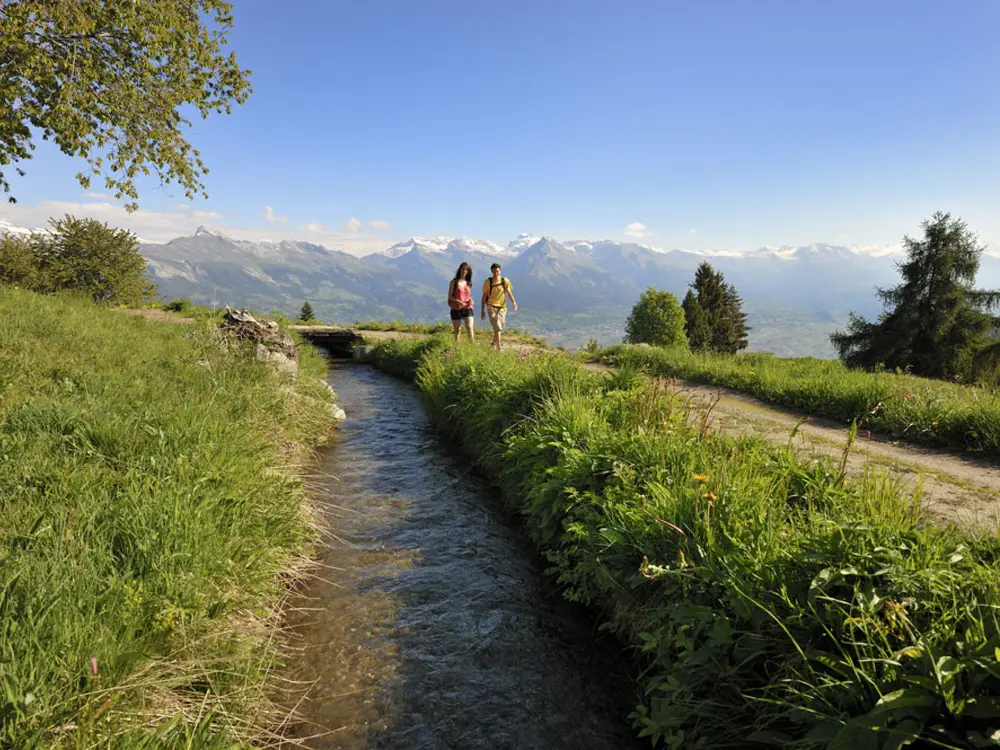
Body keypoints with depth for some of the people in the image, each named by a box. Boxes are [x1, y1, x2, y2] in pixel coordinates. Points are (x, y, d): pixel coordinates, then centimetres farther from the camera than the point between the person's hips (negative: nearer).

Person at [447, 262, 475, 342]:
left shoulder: (468, 283, 11)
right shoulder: (454, 282, -1)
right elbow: (450, 296, -3)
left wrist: (471, 300, -1)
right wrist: (459, 301, -19)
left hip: (467, 308, 2)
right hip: (456, 309, -2)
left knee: (469, 328, -11)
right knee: (457, 330, 3)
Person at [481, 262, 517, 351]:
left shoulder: (505, 281, 1)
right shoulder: (487, 282, -4)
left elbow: (509, 293, 2)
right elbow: (484, 296, 2)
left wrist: (514, 302, -17)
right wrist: (482, 310, 1)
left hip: (502, 307, 3)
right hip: (492, 307, -3)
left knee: (499, 328, 12)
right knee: (497, 328, -15)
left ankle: (494, 344, 36)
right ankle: (498, 348, -16)